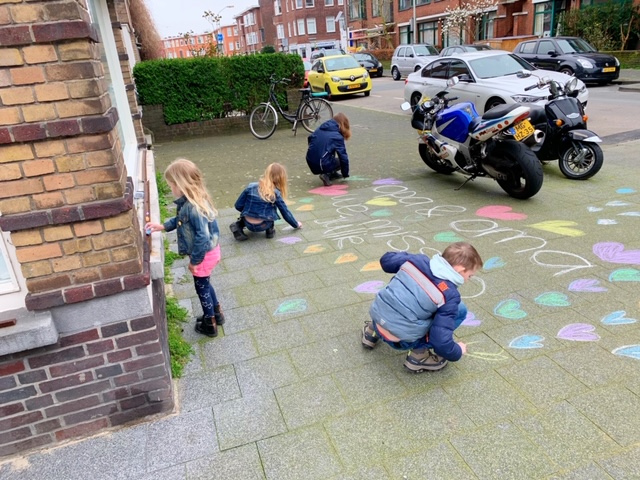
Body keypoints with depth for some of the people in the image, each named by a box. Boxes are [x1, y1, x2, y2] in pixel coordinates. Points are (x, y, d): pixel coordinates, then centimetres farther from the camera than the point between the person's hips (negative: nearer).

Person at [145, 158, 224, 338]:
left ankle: (210, 324, 30)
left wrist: (194, 260, -21)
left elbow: (202, 237, -32)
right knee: (204, 284, 26)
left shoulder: (193, 207, -33)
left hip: (204, 254, -9)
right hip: (208, 251, 9)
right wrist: (162, 226, 9)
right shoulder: (188, 202, -2)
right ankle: (217, 314, 44)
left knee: (201, 287, 11)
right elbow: (179, 220, 17)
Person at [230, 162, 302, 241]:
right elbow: (286, 213, 6)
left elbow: (238, 206, 4)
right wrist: (296, 224, 23)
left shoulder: (251, 187, 2)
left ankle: (239, 225, 9)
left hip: (248, 224, 2)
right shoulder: (275, 193, -2)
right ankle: (270, 229, 10)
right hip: (262, 226, -2)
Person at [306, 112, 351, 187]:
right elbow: (343, 157, -5)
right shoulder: (338, 137, -6)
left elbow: (309, 139, 22)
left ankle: (333, 174, 30)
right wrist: (345, 174, 8)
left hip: (311, 164, 7)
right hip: (322, 166, -7)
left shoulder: (320, 129, 10)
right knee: (342, 161, 15)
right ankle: (326, 175, -4)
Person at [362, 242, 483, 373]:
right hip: (400, 339, -6)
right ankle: (419, 354, 1)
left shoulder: (419, 260, 1)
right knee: (460, 310, 0)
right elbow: (440, 340, -15)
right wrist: (457, 352, 5)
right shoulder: (450, 294, -13)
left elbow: (386, 260, 17)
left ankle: (374, 331, 31)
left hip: (378, 318, 6)